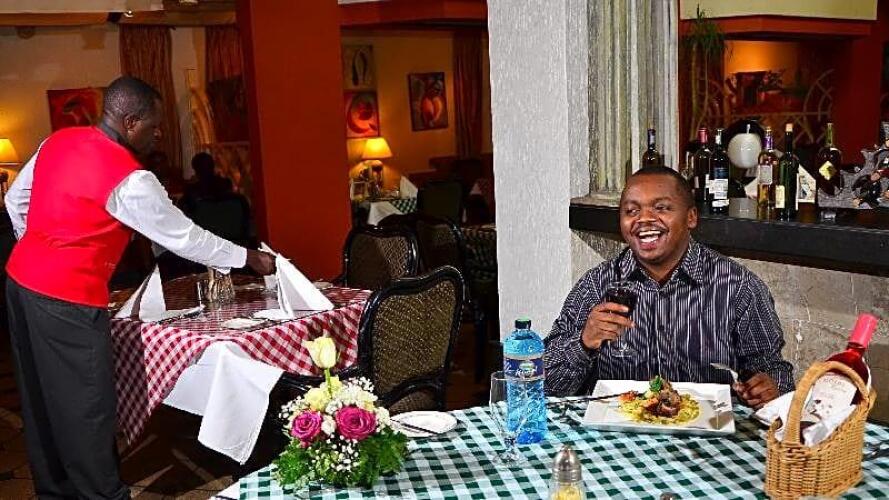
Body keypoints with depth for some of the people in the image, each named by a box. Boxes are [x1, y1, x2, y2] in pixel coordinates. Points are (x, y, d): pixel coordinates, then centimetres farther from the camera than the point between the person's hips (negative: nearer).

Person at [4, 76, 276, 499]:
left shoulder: (57, 141, 5)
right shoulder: (129, 180, -18)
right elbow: (183, 237, -11)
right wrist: (250, 258, 0)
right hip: (67, 297, -9)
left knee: (42, 398, 19)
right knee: (86, 406, 3)